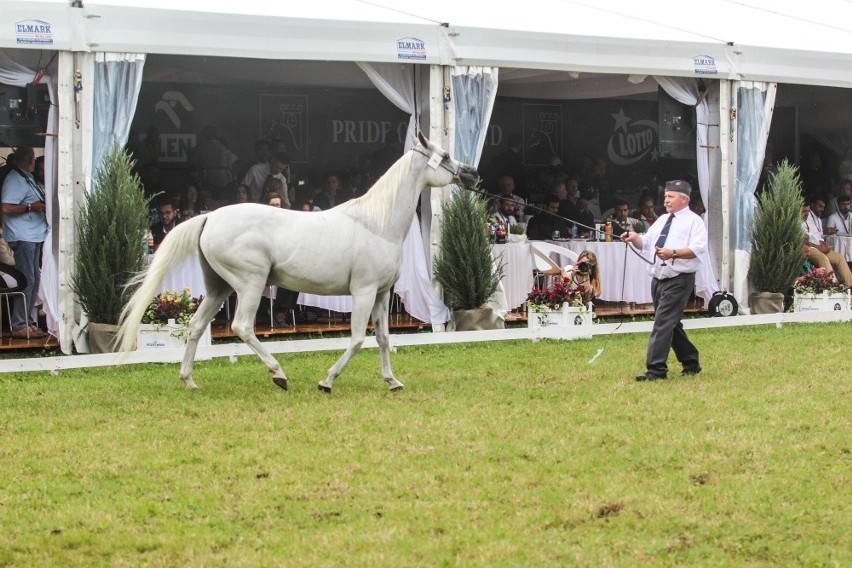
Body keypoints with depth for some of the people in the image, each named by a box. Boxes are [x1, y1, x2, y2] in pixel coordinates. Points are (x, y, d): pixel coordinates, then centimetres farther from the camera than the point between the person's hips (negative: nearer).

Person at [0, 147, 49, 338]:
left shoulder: (26, 178, 16)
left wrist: (41, 205, 11)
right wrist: (31, 206, -20)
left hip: (33, 236, 10)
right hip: (22, 237, -10)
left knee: (34, 280, 13)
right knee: (27, 280, -11)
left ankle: (27, 322, 19)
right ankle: (19, 326, -8)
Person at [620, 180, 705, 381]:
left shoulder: (694, 221, -5)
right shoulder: (662, 220, 19)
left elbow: (697, 248, -18)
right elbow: (645, 243, 18)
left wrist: (673, 253, -32)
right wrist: (635, 238, -5)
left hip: (679, 280, -8)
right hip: (658, 279, 8)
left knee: (664, 322, -14)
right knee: (672, 324, 14)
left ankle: (656, 369, -15)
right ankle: (691, 363, 26)